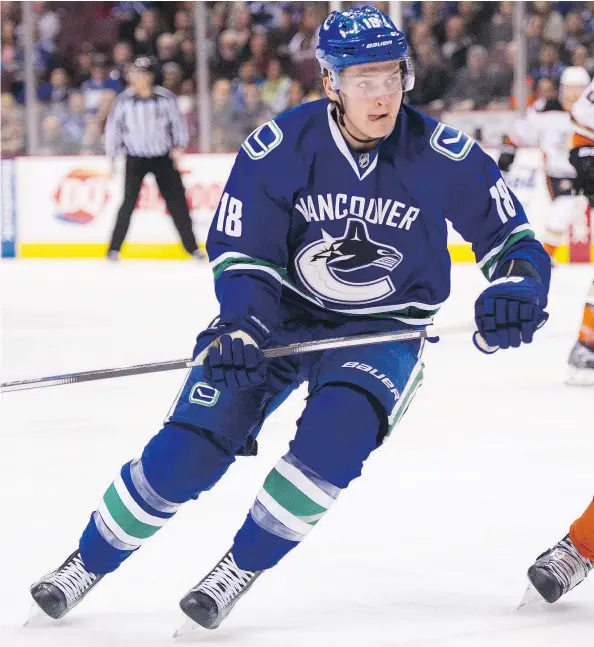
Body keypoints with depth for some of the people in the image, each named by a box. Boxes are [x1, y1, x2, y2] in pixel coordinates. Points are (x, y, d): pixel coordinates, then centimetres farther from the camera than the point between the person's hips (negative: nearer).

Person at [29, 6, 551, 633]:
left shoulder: (443, 155, -17)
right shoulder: (279, 147, -17)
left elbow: (511, 235, -8)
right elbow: (240, 253, -11)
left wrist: (516, 287, -30)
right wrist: (239, 329, -29)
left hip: (381, 330, 0)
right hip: (281, 311, 0)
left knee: (335, 434, -30)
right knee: (188, 450, -10)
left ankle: (242, 565, -9)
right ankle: (90, 560, 13)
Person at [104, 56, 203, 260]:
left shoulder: (166, 98, -8)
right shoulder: (124, 100, -8)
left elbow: (177, 121, 4)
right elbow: (113, 127, 0)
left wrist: (179, 146, -6)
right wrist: (112, 159, 0)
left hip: (163, 158, 1)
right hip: (135, 158, -1)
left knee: (177, 201, 1)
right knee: (129, 202, -9)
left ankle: (191, 246, 12)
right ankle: (114, 248, -1)